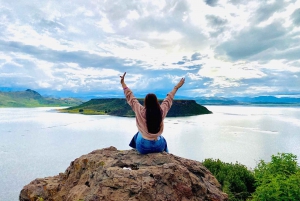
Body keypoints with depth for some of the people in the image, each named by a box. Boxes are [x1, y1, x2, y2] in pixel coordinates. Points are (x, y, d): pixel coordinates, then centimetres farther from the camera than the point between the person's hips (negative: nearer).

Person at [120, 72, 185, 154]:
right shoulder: (161, 111, -15)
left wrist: (123, 83, 2)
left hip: (143, 148, -1)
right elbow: (168, 100, 2)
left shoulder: (140, 111, -20)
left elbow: (130, 97, -9)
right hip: (159, 147, 1)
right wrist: (176, 87, 18)